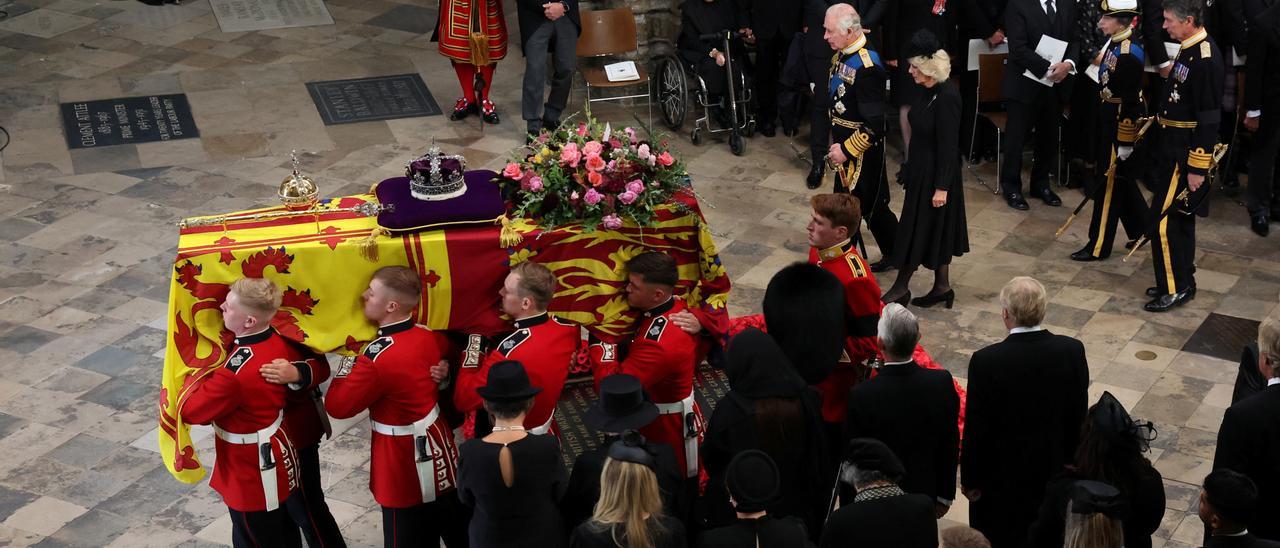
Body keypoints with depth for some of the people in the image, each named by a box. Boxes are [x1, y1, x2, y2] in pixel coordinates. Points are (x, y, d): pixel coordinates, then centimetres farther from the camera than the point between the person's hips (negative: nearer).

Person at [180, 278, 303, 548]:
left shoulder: (237, 372, -36)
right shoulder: (281, 341, -12)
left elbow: (190, 409, -22)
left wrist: (199, 374, -9)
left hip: (253, 474, -8)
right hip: (278, 459, 8)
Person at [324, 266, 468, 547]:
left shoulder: (377, 356, -26)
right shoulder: (431, 336, -5)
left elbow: (338, 406, -14)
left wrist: (349, 364, -4)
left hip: (407, 469, -7)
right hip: (439, 452, 7)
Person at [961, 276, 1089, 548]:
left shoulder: (986, 361, -25)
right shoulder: (1072, 351, -14)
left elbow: (976, 428, -17)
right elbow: (1079, 416, -3)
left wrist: (970, 479, -4)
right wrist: (1071, 462, 12)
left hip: (1001, 474, -3)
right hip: (1054, 465, 4)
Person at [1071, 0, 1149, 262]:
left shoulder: (1130, 53, -23)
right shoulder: (1113, 41, 3)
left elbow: (1131, 102, -22)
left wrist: (1125, 144, -19)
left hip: (1121, 123, -9)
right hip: (1108, 121, 9)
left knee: (1109, 182, 0)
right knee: (1121, 179, 21)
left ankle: (1099, 246, 10)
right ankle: (1142, 229, 38)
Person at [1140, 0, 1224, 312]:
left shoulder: (1206, 58, -22)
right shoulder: (1189, 49, 6)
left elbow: (1209, 119, -22)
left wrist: (1197, 169, -21)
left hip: (1186, 155, -10)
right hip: (1173, 148, 10)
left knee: (1161, 221, -5)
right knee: (1179, 218, 17)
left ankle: (1175, 289, 5)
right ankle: (1182, 281, 29)